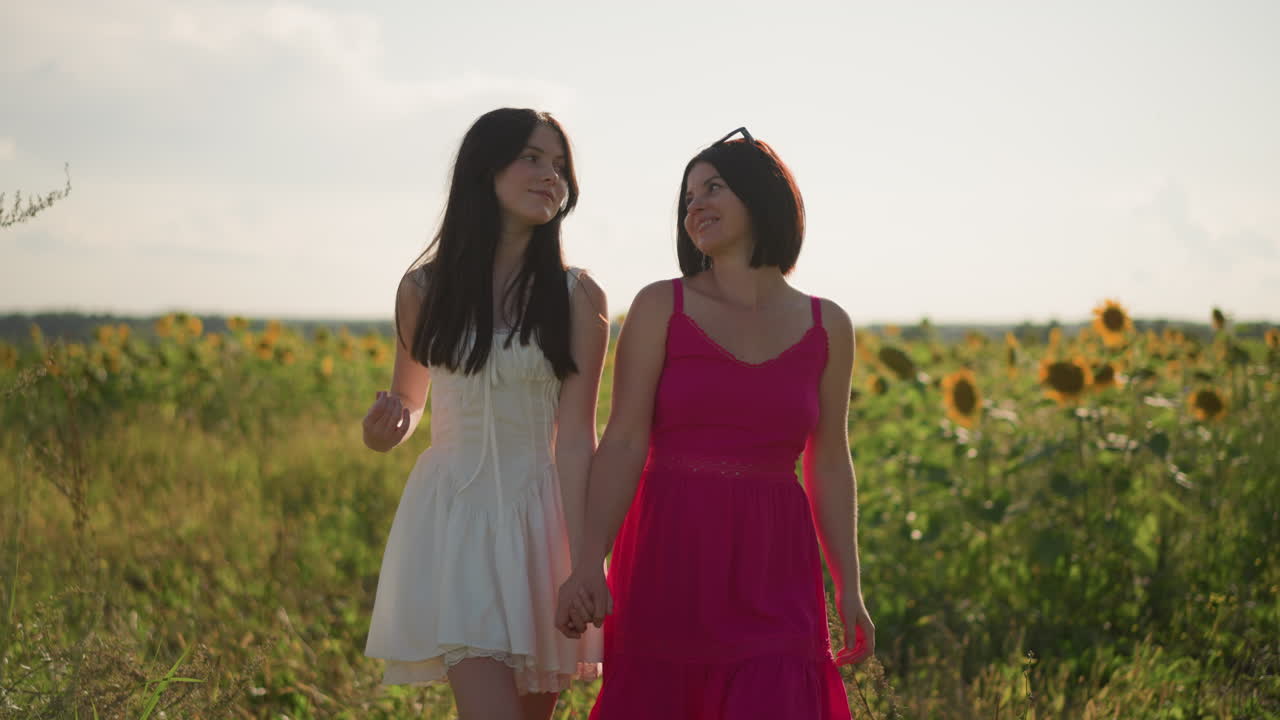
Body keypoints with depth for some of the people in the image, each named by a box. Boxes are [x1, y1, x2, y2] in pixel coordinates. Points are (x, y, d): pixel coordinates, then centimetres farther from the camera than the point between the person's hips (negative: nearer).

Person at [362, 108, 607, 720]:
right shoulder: (424, 289, 3)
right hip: (452, 512, 0)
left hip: (541, 513, 0)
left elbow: (575, 437, -8)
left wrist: (585, 565, -16)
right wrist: (388, 427, -7)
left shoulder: (578, 298, -2)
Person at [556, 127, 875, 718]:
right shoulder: (661, 308, 0)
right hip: (668, 557, -1)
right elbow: (624, 442, -6)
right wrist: (589, 561, -17)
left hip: (771, 570, 1)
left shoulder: (827, 327, 7)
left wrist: (849, 589, 10)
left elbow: (829, 464, 12)